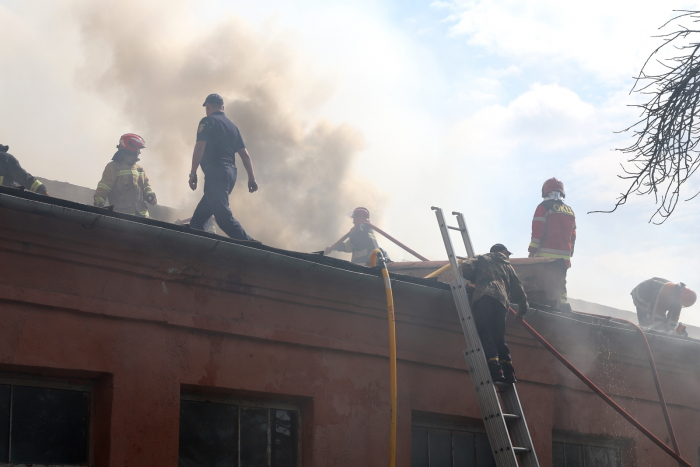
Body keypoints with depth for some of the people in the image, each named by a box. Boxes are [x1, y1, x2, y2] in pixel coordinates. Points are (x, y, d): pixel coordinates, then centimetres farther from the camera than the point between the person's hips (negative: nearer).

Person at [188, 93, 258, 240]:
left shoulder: (207, 121, 1)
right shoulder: (232, 126, 22)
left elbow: (200, 147, -11)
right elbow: (245, 154, 17)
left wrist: (193, 173, -12)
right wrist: (251, 178, 15)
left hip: (215, 172, -8)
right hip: (230, 173, 8)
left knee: (223, 216, -19)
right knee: (198, 219, 14)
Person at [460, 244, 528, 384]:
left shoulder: (482, 258, 26)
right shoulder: (507, 266, 34)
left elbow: (466, 266, 7)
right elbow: (518, 290, 33)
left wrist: (474, 280, 27)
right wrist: (522, 310, 47)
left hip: (483, 296, -3)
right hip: (502, 300, 3)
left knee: (485, 335, -13)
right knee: (499, 338, 10)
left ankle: (495, 370, -29)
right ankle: (508, 372, -2)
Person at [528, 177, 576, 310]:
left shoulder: (544, 207, -1)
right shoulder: (570, 211, 17)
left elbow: (537, 231, -8)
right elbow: (573, 235, 18)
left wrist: (532, 250, -6)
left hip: (546, 254, -6)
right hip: (564, 255, 6)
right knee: (560, 283, 12)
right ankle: (563, 303, 3)